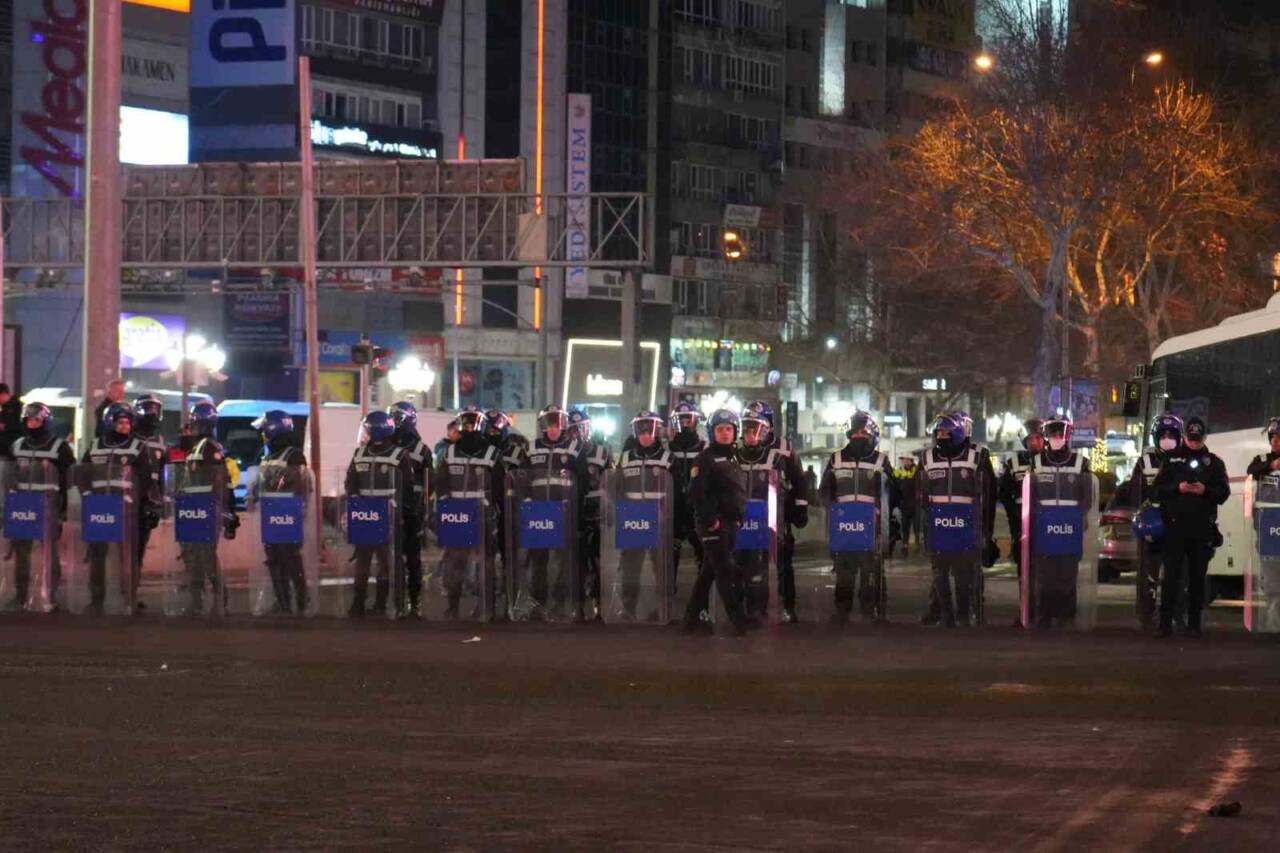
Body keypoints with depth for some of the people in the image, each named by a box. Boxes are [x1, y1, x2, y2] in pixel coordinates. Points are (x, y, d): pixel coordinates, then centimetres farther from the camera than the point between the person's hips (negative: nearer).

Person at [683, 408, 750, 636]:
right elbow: (696, 493, -17)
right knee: (726, 571, -9)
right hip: (714, 523, -8)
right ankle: (739, 621, -11)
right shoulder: (706, 458, -9)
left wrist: (740, 517, 13)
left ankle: (695, 616, 18)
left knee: (709, 570, 12)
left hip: (731, 522, 8)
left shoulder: (734, 456, 17)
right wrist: (710, 519, -21)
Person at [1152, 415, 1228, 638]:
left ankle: (1194, 624, 10)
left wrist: (1205, 490, -13)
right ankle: (1165, 622, -6)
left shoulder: (1213, 462, 10)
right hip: (1175, 526, -1)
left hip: (1202, 528, 1)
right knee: (1171, 575, -6)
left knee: (1197, 576, 5)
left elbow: (1224, 492, 6)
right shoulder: (1172, 459, 9)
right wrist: (1177, 488, -13)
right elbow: (1157, 489, 5)